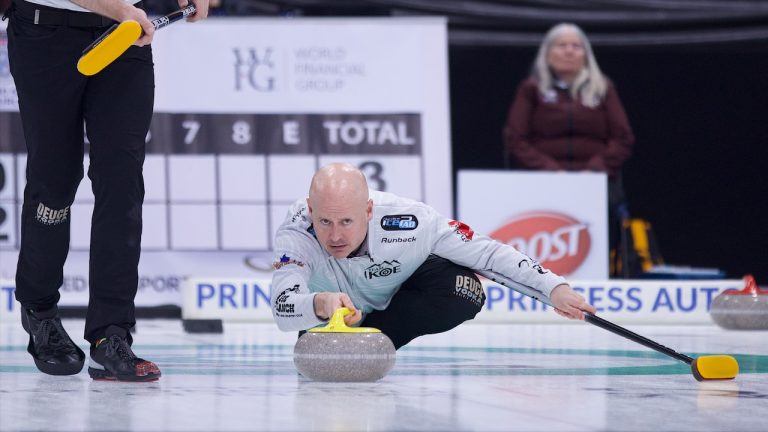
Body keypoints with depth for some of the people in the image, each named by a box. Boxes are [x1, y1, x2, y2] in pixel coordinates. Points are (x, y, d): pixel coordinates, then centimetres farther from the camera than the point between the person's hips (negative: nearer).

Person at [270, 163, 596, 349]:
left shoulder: (408, 220, -37)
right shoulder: (296, 233, -39)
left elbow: (488, 251, -27)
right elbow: (282, 310, -51)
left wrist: (553, 286, -34)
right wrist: (320, 304, -73)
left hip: (396, 291, -3)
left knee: (463, 290, -27)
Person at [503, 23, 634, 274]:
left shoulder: (603, 89, 19)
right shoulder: (532, 89, 15)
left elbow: (623, 139, 11)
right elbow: (515, 139, 7)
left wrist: (596, 169, -7)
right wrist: (548, 169, -9)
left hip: (597, 178, 1)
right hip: (545, 179, -1)